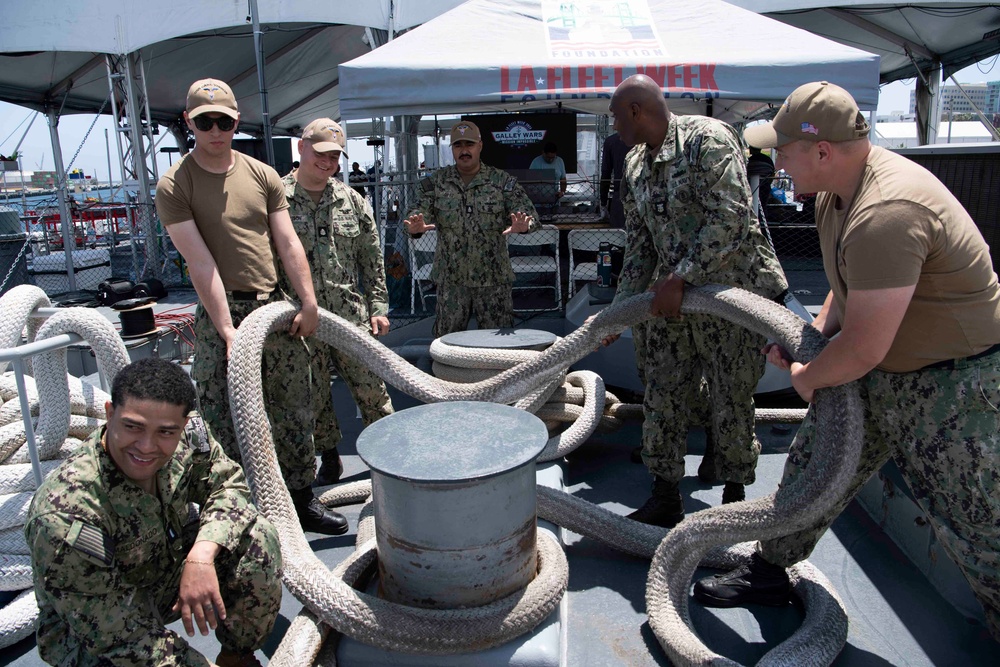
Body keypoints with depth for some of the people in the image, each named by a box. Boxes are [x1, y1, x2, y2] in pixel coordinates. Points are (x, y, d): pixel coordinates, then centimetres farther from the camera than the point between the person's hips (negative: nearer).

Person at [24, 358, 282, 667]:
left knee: (257, 538, -17)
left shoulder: (187, 435, -22)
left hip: (171, 571, 5)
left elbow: (228, 483, -9)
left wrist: (202, 553, -29)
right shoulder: (64, 518, -35)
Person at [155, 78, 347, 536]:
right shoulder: (174, 186, -5)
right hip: (221, 313, -4)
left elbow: (288, 245, 5)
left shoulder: (262, 175, 9)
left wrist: (309, 303, -2)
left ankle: (301, 499, 27)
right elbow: (201, 264, -13)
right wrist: (228, 331, -18)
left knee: (291, 413, 12)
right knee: (223, 424, -1)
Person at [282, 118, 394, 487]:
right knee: (313, 397, 10)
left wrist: (378, 306, 7)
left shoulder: (352, 201, 8)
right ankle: (329, 459, 28)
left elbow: (372, 260, 11)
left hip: (351, 315, 2)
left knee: (371, 388, 6)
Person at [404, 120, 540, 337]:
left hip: (493, 279, -1)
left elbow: (528, 212, -4)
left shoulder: (502, 181, 1)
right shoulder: (436, 182, 5)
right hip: (450, 280, 1)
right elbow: (418, 211, -3)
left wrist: (523, 225, -29)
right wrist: (415, 227, -28)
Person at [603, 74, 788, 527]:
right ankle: (666, 498, 21)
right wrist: (621, 307, 10)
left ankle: (734, 500, 25)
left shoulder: (707, 138, -13)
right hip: (670, 296, 7)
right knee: (662, 397, 7)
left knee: (732, 400, 4)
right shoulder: (635, 163, 11)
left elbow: (730, 218, -23)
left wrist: (680, 277, -23)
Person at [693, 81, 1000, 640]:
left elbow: (863, 349, -29)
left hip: (955, 381, -9)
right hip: (881, 368, 10)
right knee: (813, 466, 15)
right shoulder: (838, 188, 0)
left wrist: (807, 377, -10)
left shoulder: (885, 214, -33)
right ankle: (769, 574, 33)